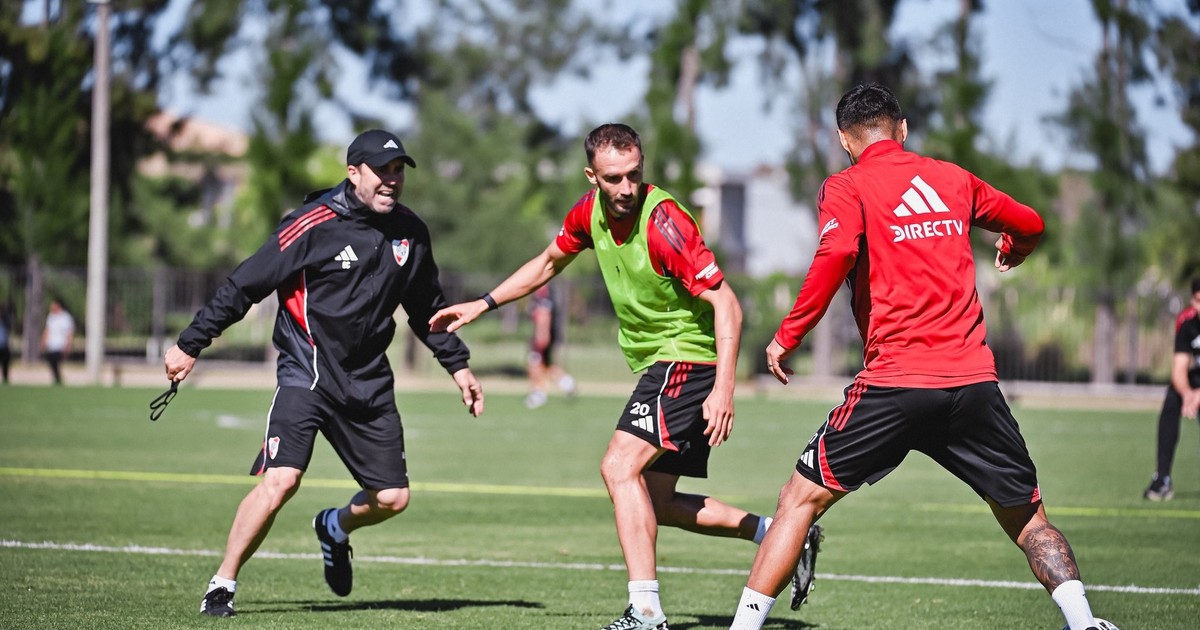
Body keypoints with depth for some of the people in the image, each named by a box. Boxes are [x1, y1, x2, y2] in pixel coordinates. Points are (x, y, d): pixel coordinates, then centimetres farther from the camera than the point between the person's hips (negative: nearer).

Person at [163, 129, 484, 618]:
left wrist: (458, 366, 22)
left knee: (392, 497, 4)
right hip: (306, 373, -6)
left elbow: (427, 307, 22)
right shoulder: (314, 226, -13)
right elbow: (244, 286, -9)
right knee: (280, 480, -22)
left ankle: (335, 527, 39)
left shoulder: (410, 232, 5)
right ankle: (222, 585, -6)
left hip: (368, 383, 6)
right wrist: (191, 345, -7)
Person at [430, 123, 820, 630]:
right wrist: (482, 305, 19)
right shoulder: (590, 212, -1)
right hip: (653, 364, 9)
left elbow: (726, 305, -27)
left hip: (684, 357, -9)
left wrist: (723, 389, -35)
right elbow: (549, 263, 21)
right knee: (657, 505, 12)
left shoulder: (664, 223, -25)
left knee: (620, 467, -22)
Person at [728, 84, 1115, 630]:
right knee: (1028, 519, 13)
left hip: (894, 382, -3)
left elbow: (836, 254, -17)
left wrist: (788, 335, -9)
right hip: (975, 380, 3)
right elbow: (1030, 224, 30)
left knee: (801, 499, 8)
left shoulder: (846, 187, 3)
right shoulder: (954, 179, 16)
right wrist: (1013, 249, 53)